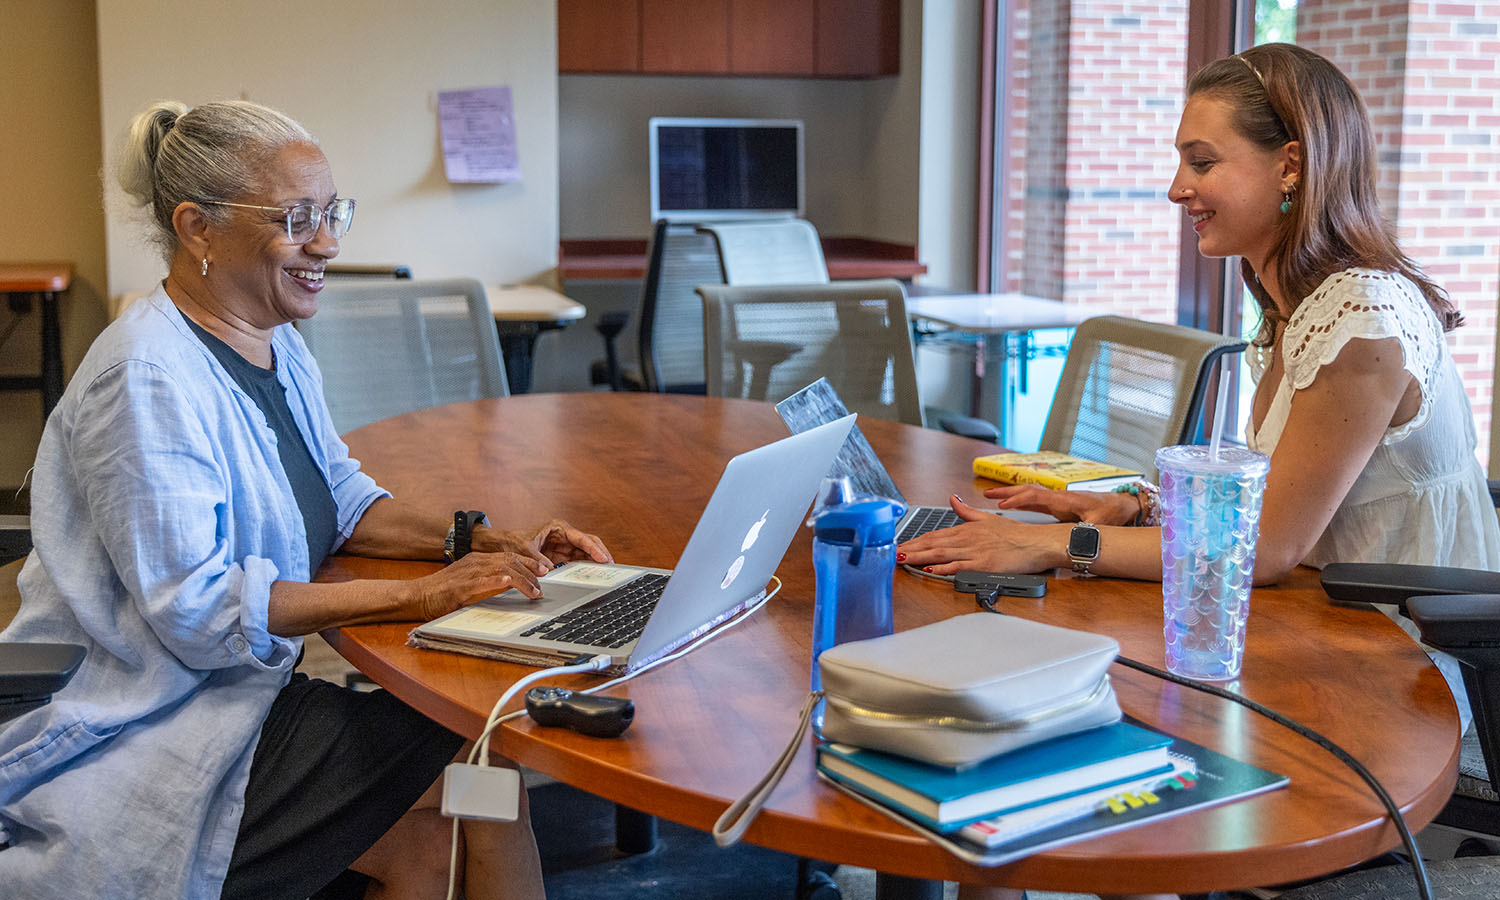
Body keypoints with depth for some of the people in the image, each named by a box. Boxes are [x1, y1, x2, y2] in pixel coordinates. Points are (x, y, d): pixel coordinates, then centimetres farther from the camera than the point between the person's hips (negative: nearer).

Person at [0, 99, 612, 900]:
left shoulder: (276, 346, 10)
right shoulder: (146, 378, -20)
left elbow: (340, 500, 14)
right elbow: (194, 607, -25)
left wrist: (486, 542, -3)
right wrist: (415, 596, -29)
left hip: (233, 698, 9)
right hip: (126, 747, -9)